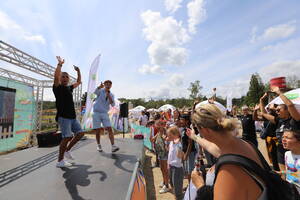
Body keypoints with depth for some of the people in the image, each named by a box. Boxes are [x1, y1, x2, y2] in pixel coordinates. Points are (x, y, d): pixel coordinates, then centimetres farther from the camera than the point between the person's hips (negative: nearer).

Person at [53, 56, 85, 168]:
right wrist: (60, 64, -15)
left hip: (72, 116, 8)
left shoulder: (69, 88, 18)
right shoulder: (58, 87, -2)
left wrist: (78, 71, 23)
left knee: (80, 133, 7)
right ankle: (60, 161, 3)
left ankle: (67, 150, 22)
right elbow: (56, 76, -21)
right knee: (67, 137, -12)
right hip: (63, 116, -8)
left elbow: (79, 82, 30)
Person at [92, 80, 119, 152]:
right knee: (98, 130, 1)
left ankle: (113, 146, -12)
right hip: (96, 113, -2)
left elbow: (113, 104, -8)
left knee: (110, 129, -10)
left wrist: (108, 95, -19)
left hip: (104, 114, 2)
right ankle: (98, 145, 22)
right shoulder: (100, 91, -2)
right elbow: (95, 92, -27)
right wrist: (99, 87, -47)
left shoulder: (111, 95, 7)